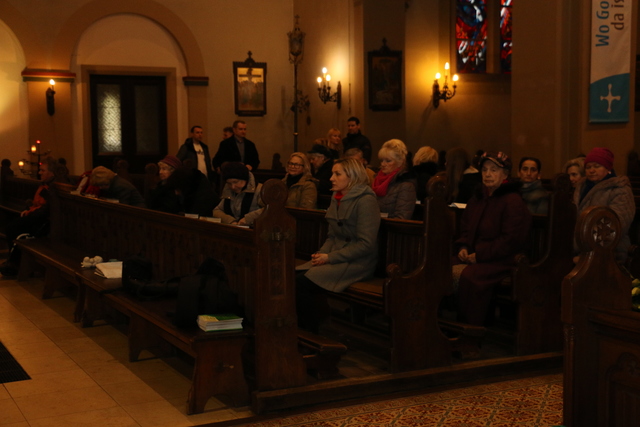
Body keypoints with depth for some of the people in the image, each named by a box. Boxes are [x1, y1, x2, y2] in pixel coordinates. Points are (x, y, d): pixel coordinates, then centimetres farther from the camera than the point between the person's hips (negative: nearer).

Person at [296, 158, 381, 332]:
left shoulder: (365, 201, -12)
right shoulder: (337, 198, 14)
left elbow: (366, 244, -18)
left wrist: (330, 257, -16)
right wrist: (321, 254, -1)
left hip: (357, 263, -8)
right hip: (335, 257, 8)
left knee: (302, 283, -24)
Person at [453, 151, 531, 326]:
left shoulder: (513, 201, -7)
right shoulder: (477, 198, 19)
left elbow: (511, 241, -14)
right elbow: (465, 229, 28)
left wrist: (480, 255, -17)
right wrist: (463, 247, 5)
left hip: (501, 261, -7)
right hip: (473, 256, 8)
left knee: (468, 276, -34)